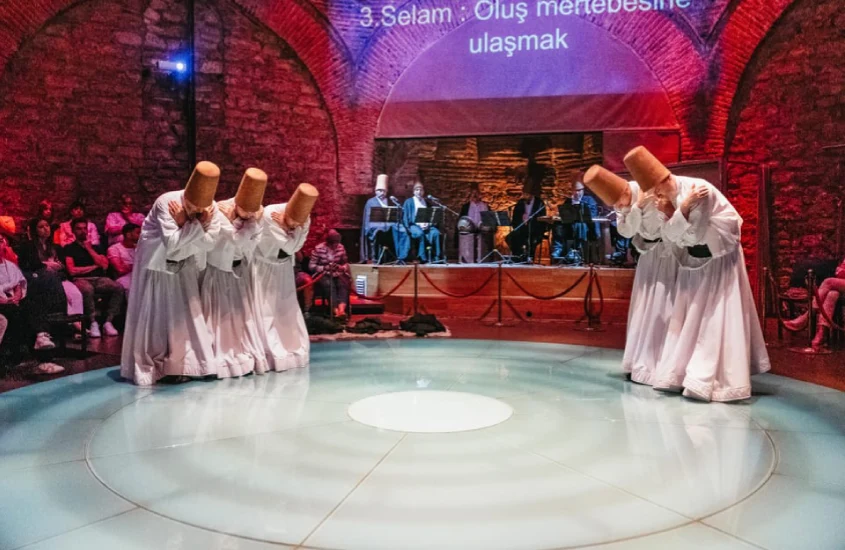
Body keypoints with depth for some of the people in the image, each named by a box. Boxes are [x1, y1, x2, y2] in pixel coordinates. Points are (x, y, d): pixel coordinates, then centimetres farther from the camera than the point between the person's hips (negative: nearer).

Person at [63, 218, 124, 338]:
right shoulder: (68, 249, 13)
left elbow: (104, 265, 7)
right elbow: (72, 271, -1)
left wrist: (90, 249, 7)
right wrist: (94, 266, 6)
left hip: (99, 279, 4)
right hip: (80, 280, -3)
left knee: (118, 288, -28)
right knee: (87, 290, -41)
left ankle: (108, 322, -26)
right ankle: (93, 323, -28)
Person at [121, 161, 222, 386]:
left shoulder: (211, 209, -16)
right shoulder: (166, 203, -29)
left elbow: (209, 243, -20)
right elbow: (171, 244, -33)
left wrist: (187, 224, -30)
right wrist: (193, 225, -32)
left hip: (184, 266, 4)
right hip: (156, 263, -4)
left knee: (187, 313, 4)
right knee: (155, 314, 2)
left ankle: (182, 364, 14)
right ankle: (148, 366, 14)